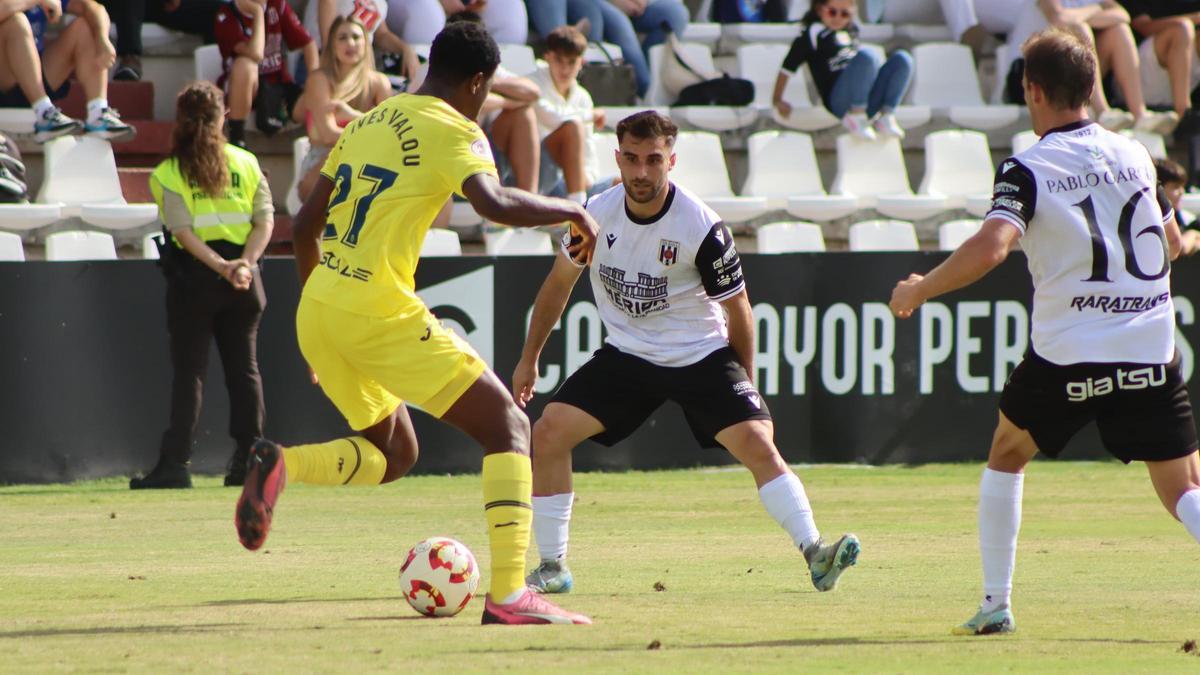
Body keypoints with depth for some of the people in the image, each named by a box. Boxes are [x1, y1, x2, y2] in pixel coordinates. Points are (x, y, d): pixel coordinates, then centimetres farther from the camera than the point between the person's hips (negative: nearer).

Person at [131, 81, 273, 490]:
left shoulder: (169, 174, -4)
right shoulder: (246, 164, 6)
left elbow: (183, 231, -13)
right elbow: (265, 220, -1)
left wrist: (220, 267, -18)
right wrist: (245, 263, -10)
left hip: (194, 277, -3)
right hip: (244, 282, 3)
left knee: (188, 371, 0)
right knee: (243, 367, 10)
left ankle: (176, 463, -5)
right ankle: (248, 458, 8)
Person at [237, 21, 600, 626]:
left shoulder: (369, 123, 19)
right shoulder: (452, 131, -4)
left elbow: (306, 224, 23)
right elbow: (493, 203, -23)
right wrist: (569, 211, -7)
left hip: (317, 307, 8)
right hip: (380, 312, -8)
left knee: (392, 455, 24)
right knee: (508, 428, 0)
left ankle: (279, 465, -4)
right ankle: (508, 595, -13)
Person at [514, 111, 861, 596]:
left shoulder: (702, 229, -20)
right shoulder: (596, 213, -10)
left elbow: (738, 311, -6)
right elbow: (560, 282, 9)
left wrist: (743, 385, 2)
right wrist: (529, 359, 15)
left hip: (701, 355, -3)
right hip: (625, 353, 3)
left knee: (757, 442, -23)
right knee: (549, 432, -11)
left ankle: (814, 555, -22)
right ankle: (552, 569, 1)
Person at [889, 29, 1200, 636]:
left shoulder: (1028, 170, -6)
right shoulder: (1135, 155, 10)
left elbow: (990, 248, -21)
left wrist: (919, 290, -8)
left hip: (1066, 353, -2)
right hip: (1151, 353, 2)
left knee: (1007, 454, 23)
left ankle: (996, 604, 21)